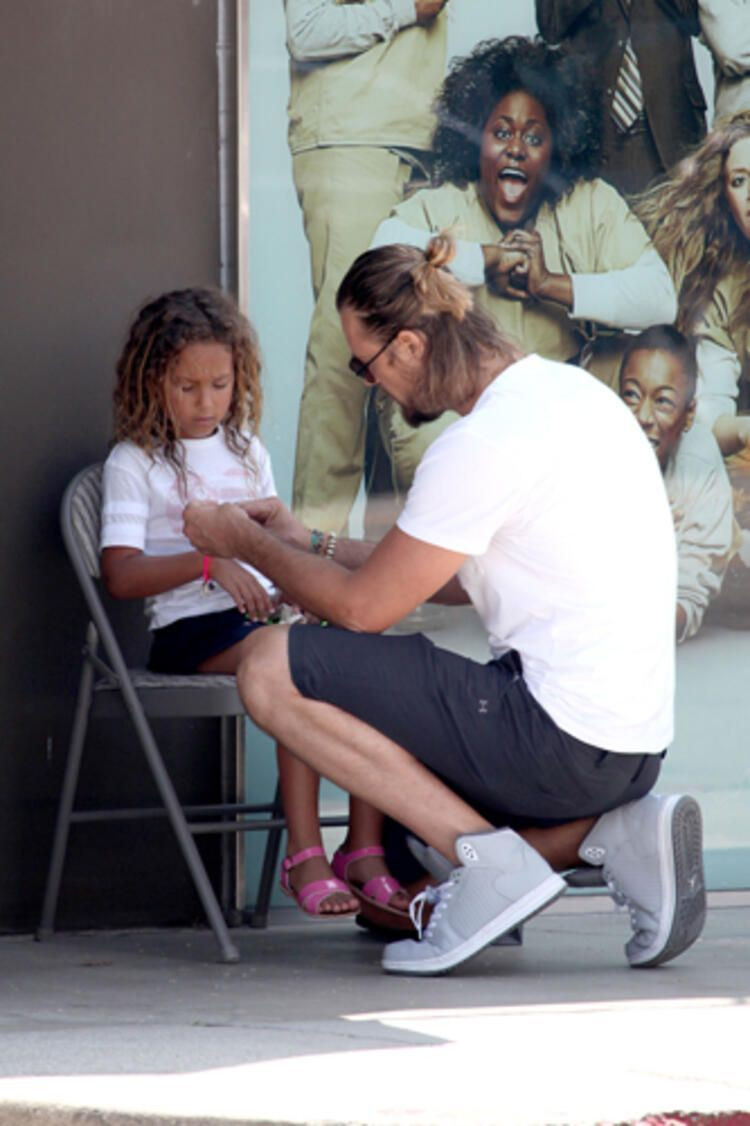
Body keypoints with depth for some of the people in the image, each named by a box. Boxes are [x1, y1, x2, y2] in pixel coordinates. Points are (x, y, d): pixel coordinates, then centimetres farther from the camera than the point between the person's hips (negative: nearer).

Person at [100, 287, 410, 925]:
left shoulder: (247, 453, 22)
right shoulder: (134, 462, 4)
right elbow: (121, 574, -8)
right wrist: (210, 562, -21)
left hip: (263, 612, 5)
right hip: (191, 629, -5)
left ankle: (365, 849, -23)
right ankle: (304, 856, -31)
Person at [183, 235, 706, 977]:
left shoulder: (484, 443, -16)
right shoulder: (570, 391, 13)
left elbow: (363, 606, -9)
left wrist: (246, 542, 7)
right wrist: (305, 543, 25)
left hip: (559, 738, -10)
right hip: (631, 747, 10)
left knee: (273, 667, -9)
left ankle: (491, 858, -10)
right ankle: (614, 833, 7)